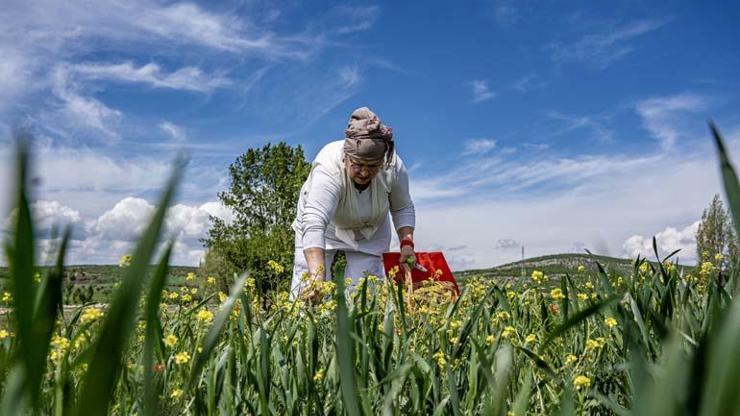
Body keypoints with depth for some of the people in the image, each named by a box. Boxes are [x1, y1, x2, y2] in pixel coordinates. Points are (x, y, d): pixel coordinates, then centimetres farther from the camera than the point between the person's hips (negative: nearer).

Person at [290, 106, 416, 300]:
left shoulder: (394, 167, -27)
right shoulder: (328, 170, -40)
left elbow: (403, 208, -8)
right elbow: (314, 224, -51)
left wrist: (407, 243, -21)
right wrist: (317, 276, -62)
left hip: (369, 231, 3)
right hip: (325, 226, -2)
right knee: (308, 293, -10)